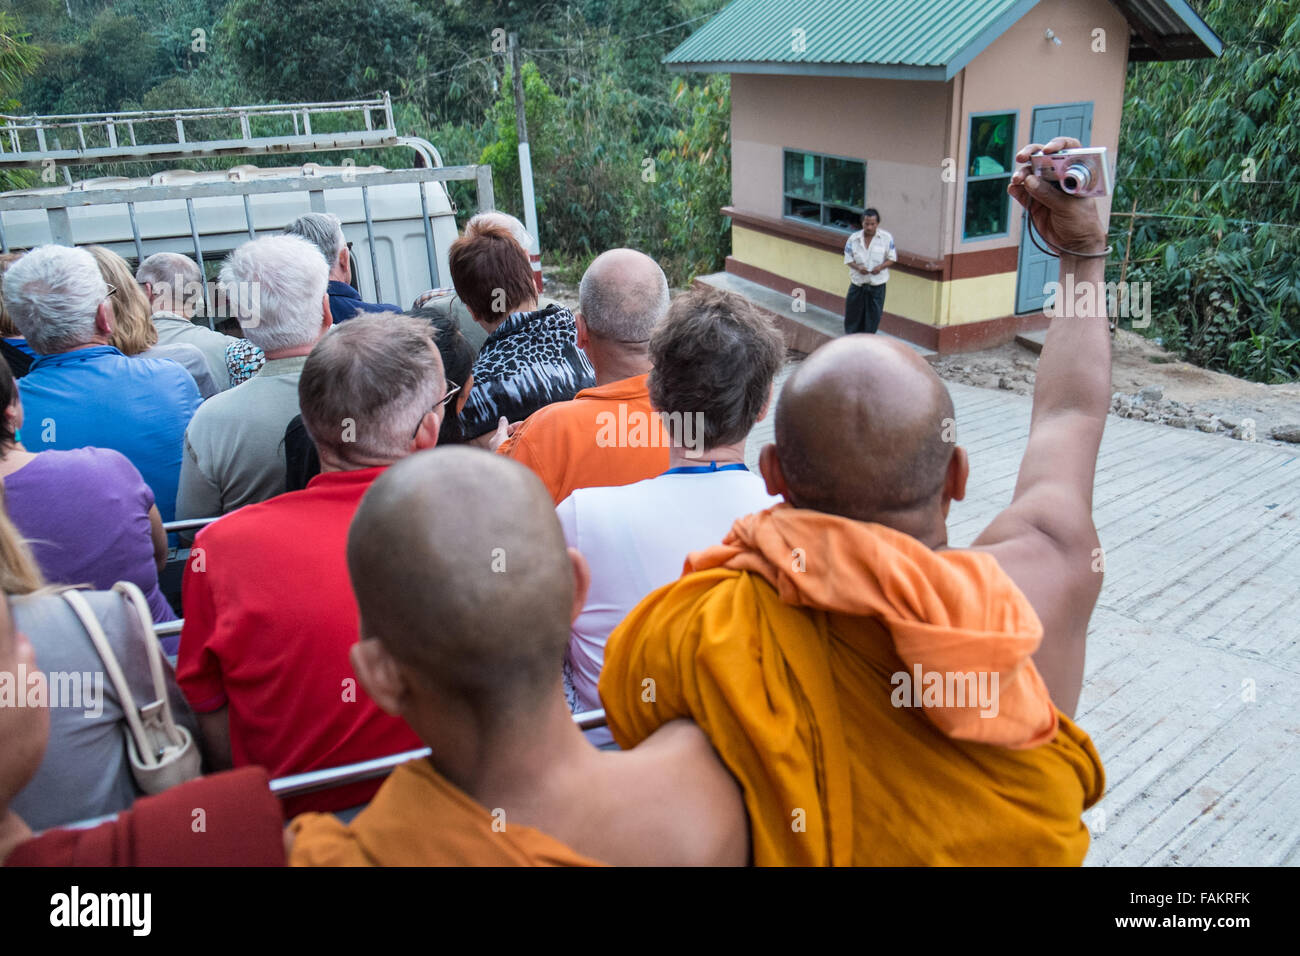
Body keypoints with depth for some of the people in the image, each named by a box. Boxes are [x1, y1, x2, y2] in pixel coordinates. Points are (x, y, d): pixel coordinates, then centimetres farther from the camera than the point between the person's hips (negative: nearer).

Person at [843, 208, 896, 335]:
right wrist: (858, 267, -21)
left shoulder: (887, 238, -8)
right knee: (853, 310, 11)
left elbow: (892, 258, -1)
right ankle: (850, 335, 30)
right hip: (857, 282, 1)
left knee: (873, 313, 7)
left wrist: (881, 267, -21)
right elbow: (848, 259, -1)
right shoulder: (854, 238, -6)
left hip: (877, 283, -1)